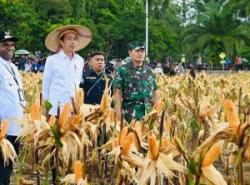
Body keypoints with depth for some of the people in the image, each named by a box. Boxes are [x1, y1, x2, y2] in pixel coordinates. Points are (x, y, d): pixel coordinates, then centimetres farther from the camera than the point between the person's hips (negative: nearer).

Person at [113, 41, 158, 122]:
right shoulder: (122, 70, -1)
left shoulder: (149, 71, 15)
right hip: (130, 114, -5)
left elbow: (154, 92, 19)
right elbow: (117, 93, -6)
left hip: (148, 112, 5)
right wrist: (118, 116, -13)